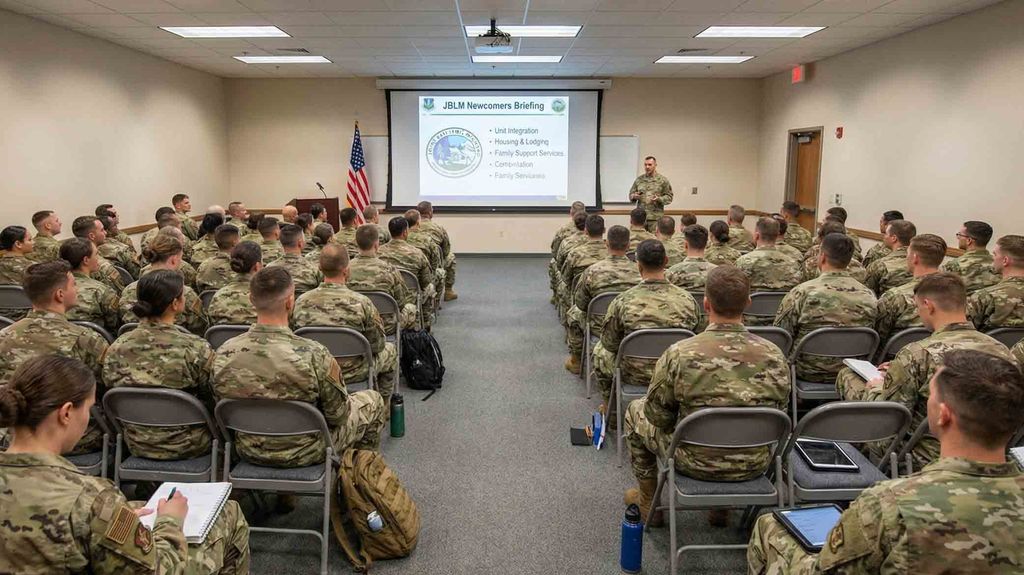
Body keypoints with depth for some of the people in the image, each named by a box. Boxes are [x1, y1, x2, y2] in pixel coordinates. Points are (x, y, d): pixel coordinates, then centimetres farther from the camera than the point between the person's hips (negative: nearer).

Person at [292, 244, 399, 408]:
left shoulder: (300, 302, -15)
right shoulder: (361, 303, -24)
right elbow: (377, 344, -13)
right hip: (354, 372, -4)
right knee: (390, 350, 27)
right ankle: (383, 404, 43)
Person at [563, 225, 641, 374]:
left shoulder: (592, 271, -19)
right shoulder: (640, 271, -16)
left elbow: (580, 303, -6)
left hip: (600, 328, -2)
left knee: (572, 313, 28)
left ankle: (576, 360, 36)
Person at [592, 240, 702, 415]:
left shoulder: (623, 301, -20)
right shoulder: (688, 300, -13)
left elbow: (609, 343, -7)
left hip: (634, 375, -3)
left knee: (600, 350, 27)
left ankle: (611, 412, 39)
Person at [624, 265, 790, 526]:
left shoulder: (679, 355, -23)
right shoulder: (775, 356, -14)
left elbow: (657, 416, -11)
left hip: (695, 463, -3)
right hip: (754, 466, 3)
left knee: (635, 411, 21)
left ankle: (648, 502, 33)